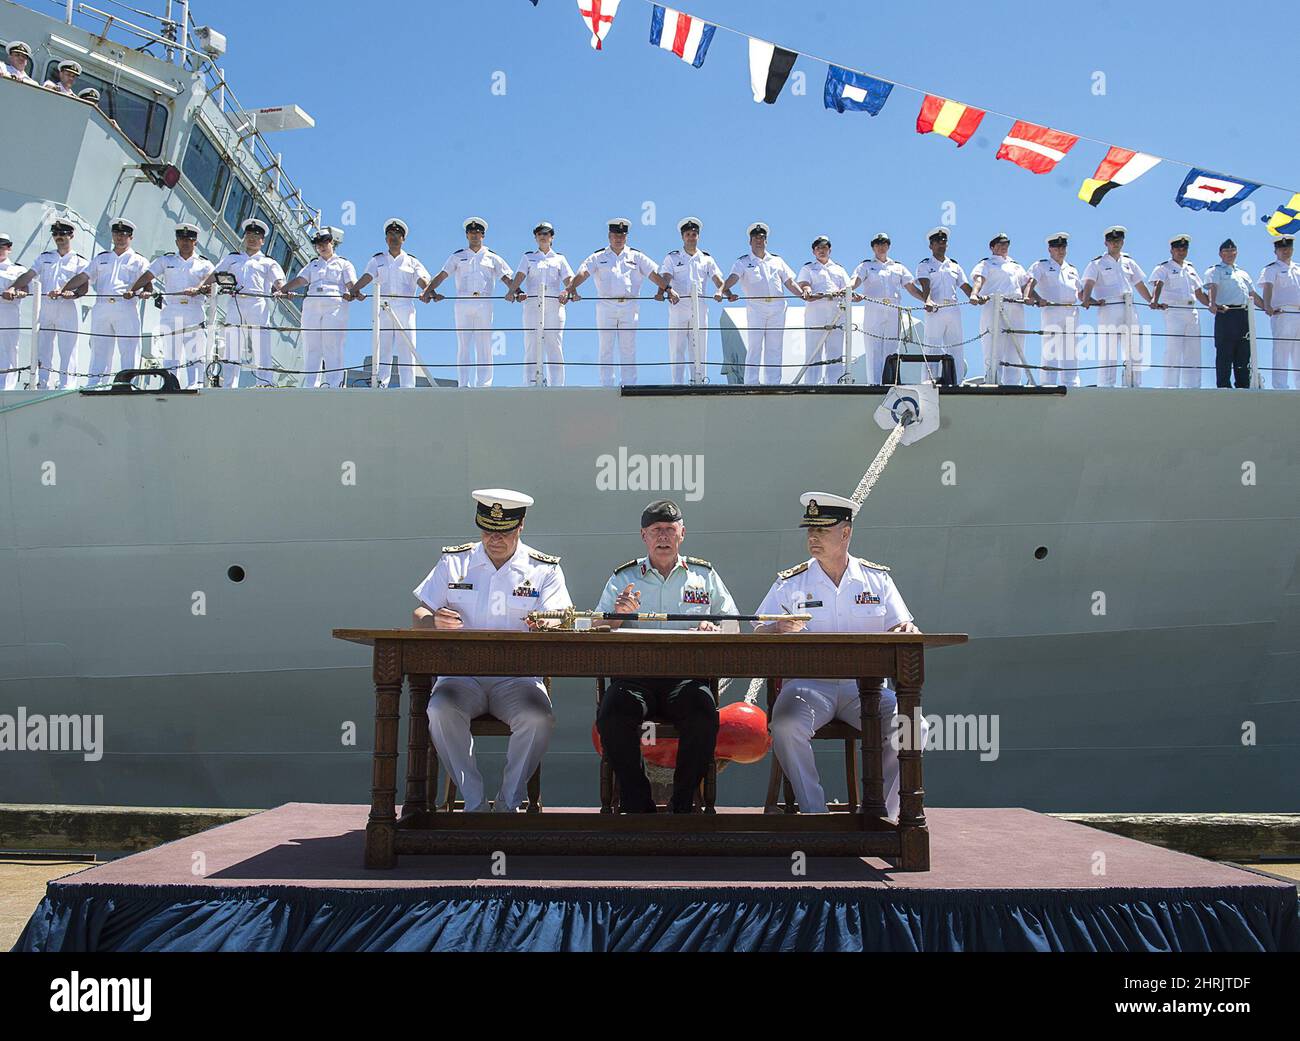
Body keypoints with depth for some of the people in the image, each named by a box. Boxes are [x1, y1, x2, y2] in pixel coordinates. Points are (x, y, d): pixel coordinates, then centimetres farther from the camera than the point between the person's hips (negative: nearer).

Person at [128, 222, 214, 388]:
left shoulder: (204, 264, 11)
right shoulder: (166, 260, 16)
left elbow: (210, 287, -3)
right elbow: (147, 276, 6)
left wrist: (199, 290, -24)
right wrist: (133, 291, -11)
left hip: (195, 314, -1)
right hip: (171, 313, 1)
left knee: (195, 357, -5)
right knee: (170, 355, -1)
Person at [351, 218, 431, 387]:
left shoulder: (412, 261, 16)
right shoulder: (378, 260, 18)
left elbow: (423, 280, 1)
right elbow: (367, 277, 1)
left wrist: (428, 291, -24)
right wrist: (355, 290, -21)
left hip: (405, 308, -1)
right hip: (383, 308, 1)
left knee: (406, 349, -7)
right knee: (382, 348, -6)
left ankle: (407, 388, -9)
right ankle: (380, 386, -9)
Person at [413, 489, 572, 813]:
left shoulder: (545, 569, 7)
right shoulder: (454, 562, 11)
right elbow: (419, 616, 8)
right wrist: (435, 621, -16)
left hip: (518, 675, -1)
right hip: (462, 673, 1)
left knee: (539, 720, -31)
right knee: (440, 712, -32)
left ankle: (508, 802, -10)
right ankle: (474, 802, -16)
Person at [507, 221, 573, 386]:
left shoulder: (559, 258, 19)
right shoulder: (528, 257, 19)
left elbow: (569, 280, 8)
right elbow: (519, 277, 3)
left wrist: (567, 291, -15)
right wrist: (511, 291, -17)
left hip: (554, 304, 0)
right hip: (532, 303, 0)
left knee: (554, 346, -6)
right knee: (531, 346, -7)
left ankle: (557, 386, -7)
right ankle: (532, 383, -8)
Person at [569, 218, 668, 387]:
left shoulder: (636, 256, 13)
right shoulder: (598, 257, 10)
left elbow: (654, 274, 4)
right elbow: (583, 273, -4)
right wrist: (571, 289, -24)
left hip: (629, 307, 1)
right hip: (606, 306, -1)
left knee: (628, 349, 1)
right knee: (606, 349, 0)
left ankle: (629, 387, 4)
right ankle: (606, 387, 3)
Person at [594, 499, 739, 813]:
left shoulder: (704, 575, 19)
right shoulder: (623, 578, 17)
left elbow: (732, 625, 16)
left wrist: (714, 629, -7)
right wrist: (618, 617, -11)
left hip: (687, 674, 0)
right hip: (633, 673, 0)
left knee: (703, 715, -32)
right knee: (613, 714, -32)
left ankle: (683, 803, -12)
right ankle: (636, 804, -13)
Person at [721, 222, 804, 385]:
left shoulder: (777, 261, 22)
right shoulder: (743, 262, 11)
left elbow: (790, 282, 17)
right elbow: (732, 278, -7)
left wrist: (803, 294, 0)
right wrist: (725, 291, -28)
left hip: (777, 309, 3)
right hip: (755, 307, -3)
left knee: (775, 348, 2)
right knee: (754, 347, -9)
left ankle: (773, 383, 4)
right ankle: (751, 384, -9)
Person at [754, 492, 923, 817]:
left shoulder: (877, 579, 12)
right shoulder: (790, 583, 8)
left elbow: (901, 630, 10)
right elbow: (758, 637, 3)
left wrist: (907, 632, -14)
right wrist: (780, 630, -21)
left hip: (863, 685, 1)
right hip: (807, 683, -1)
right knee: (786, 726, -32)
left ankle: (880, 814, -7)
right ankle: (815, 815, -15)